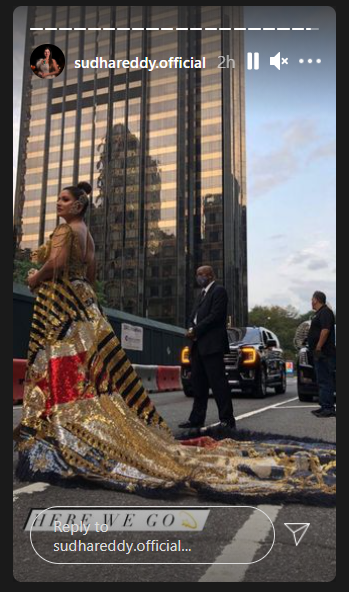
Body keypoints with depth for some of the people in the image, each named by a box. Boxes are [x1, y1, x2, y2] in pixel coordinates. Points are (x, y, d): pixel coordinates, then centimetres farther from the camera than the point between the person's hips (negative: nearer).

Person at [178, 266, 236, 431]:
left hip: (212, 345, -9)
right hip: (198, 345, 9)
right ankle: (196, 418, 18)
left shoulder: (219, 291, -6)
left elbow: (215, 316, -16)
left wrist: (196, 331, -13)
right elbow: (193, 316, 19)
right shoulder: (202, 293, 22)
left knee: (218, 382, -7)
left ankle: (227, 420, -1)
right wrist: (192, 329, -2)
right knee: (198, 383, 11)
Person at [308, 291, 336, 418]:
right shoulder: (319, 313, 21)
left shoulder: (325, 312, -11)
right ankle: (324, 407, 18)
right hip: (320, 354, 11)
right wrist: (316, 350, 22)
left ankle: (328, 408, -10)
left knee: (325, 381, -10)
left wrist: (318, 348, -24)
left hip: (324, 353, -11)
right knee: (323, 380, 13)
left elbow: (325, 330, -23)